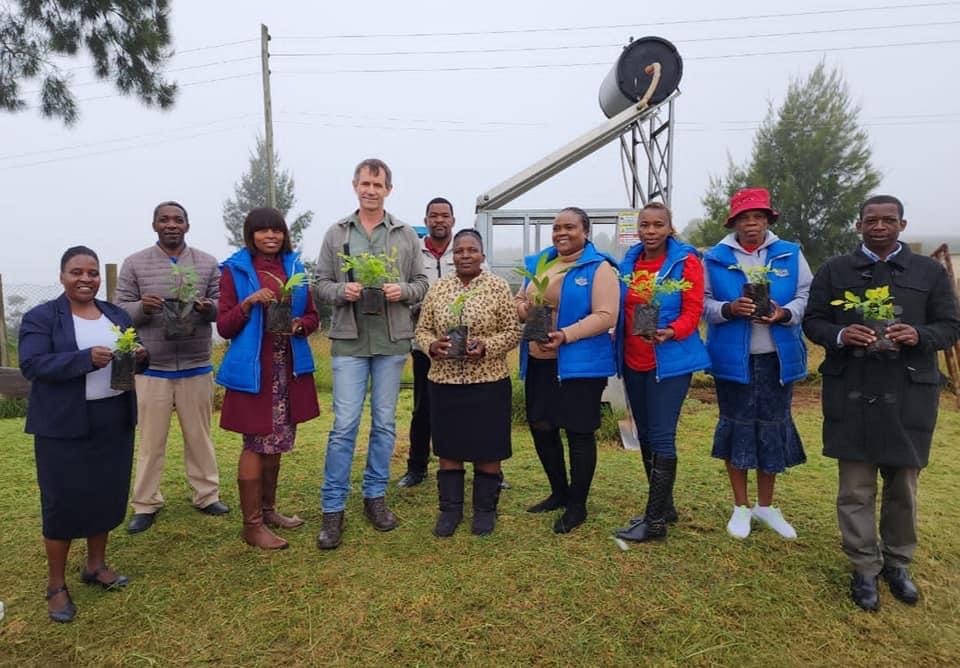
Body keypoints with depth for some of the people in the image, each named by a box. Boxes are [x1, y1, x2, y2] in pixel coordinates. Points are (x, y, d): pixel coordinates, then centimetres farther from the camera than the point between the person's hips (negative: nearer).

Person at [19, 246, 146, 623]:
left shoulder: (117, 315, 9)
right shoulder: (40, 318, -6)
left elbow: (134, 356, 11)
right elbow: (32, 365, -16)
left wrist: (140, 356, -13)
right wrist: (86, 358, -29)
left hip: (115, 421, 5)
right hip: (63, 426, -5)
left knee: (108, 494, 13)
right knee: (62, 501, 4)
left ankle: (96, 565, 32)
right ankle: (56, 585, 19)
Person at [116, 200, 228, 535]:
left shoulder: (208, 263, 4)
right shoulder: (134, 264, 2)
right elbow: (120, 311, 1)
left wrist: (209, 308, -19)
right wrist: (142, 308, -21)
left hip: (196, 367, 1)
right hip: (152, 369, -1)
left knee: (199, 435, 11)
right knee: (151, 439, 6)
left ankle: (207, 495, 24)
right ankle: (145, 504, 19)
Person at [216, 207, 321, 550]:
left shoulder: (294, 267, 10)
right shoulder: (235, 270, -2)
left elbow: (313, 317, 11)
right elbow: (224, 327, -4)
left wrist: (298, 324, -10)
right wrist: (248, 303, -19)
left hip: (289, 368, 5)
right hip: (253, 369, -4)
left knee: (277, 443, 14)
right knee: (256, 444, 1)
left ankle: (268, 509, 31)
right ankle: (252, 524, 13)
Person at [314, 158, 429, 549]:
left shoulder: (407, 236, 7)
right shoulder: (336, 234, 6)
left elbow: (422, 283, 8)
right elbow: (321, 282, 6)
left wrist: (402, 291, -13)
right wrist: (341, 291, -14)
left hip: (392, 341, 2)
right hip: (349, 341, -1)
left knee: (385, 424, 10)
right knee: (344, 425, -2)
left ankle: (375, 497, 26)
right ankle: (333, 509, 11)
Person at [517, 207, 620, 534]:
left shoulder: (599, 268, -6)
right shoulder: (538, 263, 14)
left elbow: (605, 316, -15)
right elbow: (519, 301, 19)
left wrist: (565, 335, -26)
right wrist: (524, 309, -5)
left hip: (580, 364, -7)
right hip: (538, 363, 7)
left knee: (579, 433, 3)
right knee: (541, 427, 13)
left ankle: (577, 505, 21)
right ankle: (559, 492, 34)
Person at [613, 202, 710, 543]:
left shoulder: (686, 260, -6)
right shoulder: (629, 260, 9)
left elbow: (693, 311, -12)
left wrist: (669, 333, -29)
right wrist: (617, 338, 3)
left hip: (670, 362, -6)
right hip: (634, 362, 6)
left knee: (661, 438, -5)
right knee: (645, 436, 13)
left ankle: (655, 520, 5)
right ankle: (664, 505, 29)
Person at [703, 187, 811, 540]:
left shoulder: (791, 254, 5)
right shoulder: (714, 258, 2)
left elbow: (807, 296, 3)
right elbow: (702, 303, -1)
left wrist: (785, 313, -16)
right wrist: (728, 309, -20)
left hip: (778, 357, 2)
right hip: (732, 358, -1)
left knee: (773, 426, 9)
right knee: (736, 425, 5)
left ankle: (766, 505, 28)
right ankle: (741, 507, 22)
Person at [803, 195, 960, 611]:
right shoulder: (834, 271, 8)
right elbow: (813, 321, 6)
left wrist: (919, 336, -15)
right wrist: (840, 336, -15)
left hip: (908, 393, 1)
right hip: (851, 393, -1)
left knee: (903, 486, 12)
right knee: (855, 488, 3)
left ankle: (897, 564, 31)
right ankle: (864, 569, 17)